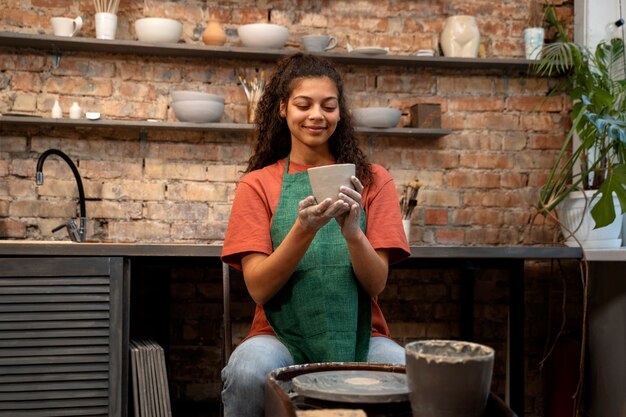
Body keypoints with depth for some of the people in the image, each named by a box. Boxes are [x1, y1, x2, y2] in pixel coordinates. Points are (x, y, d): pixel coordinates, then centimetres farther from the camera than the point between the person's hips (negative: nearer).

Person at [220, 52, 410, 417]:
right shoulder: (258, 184, 5)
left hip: (360, 336, 1)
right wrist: (303, 231, -22)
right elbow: (259, 288, -6)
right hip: (282, 336, 0)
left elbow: (377, 284, -3)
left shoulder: (373, 180, 7)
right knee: (248, 371, -34)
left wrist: (352, 231, -22)